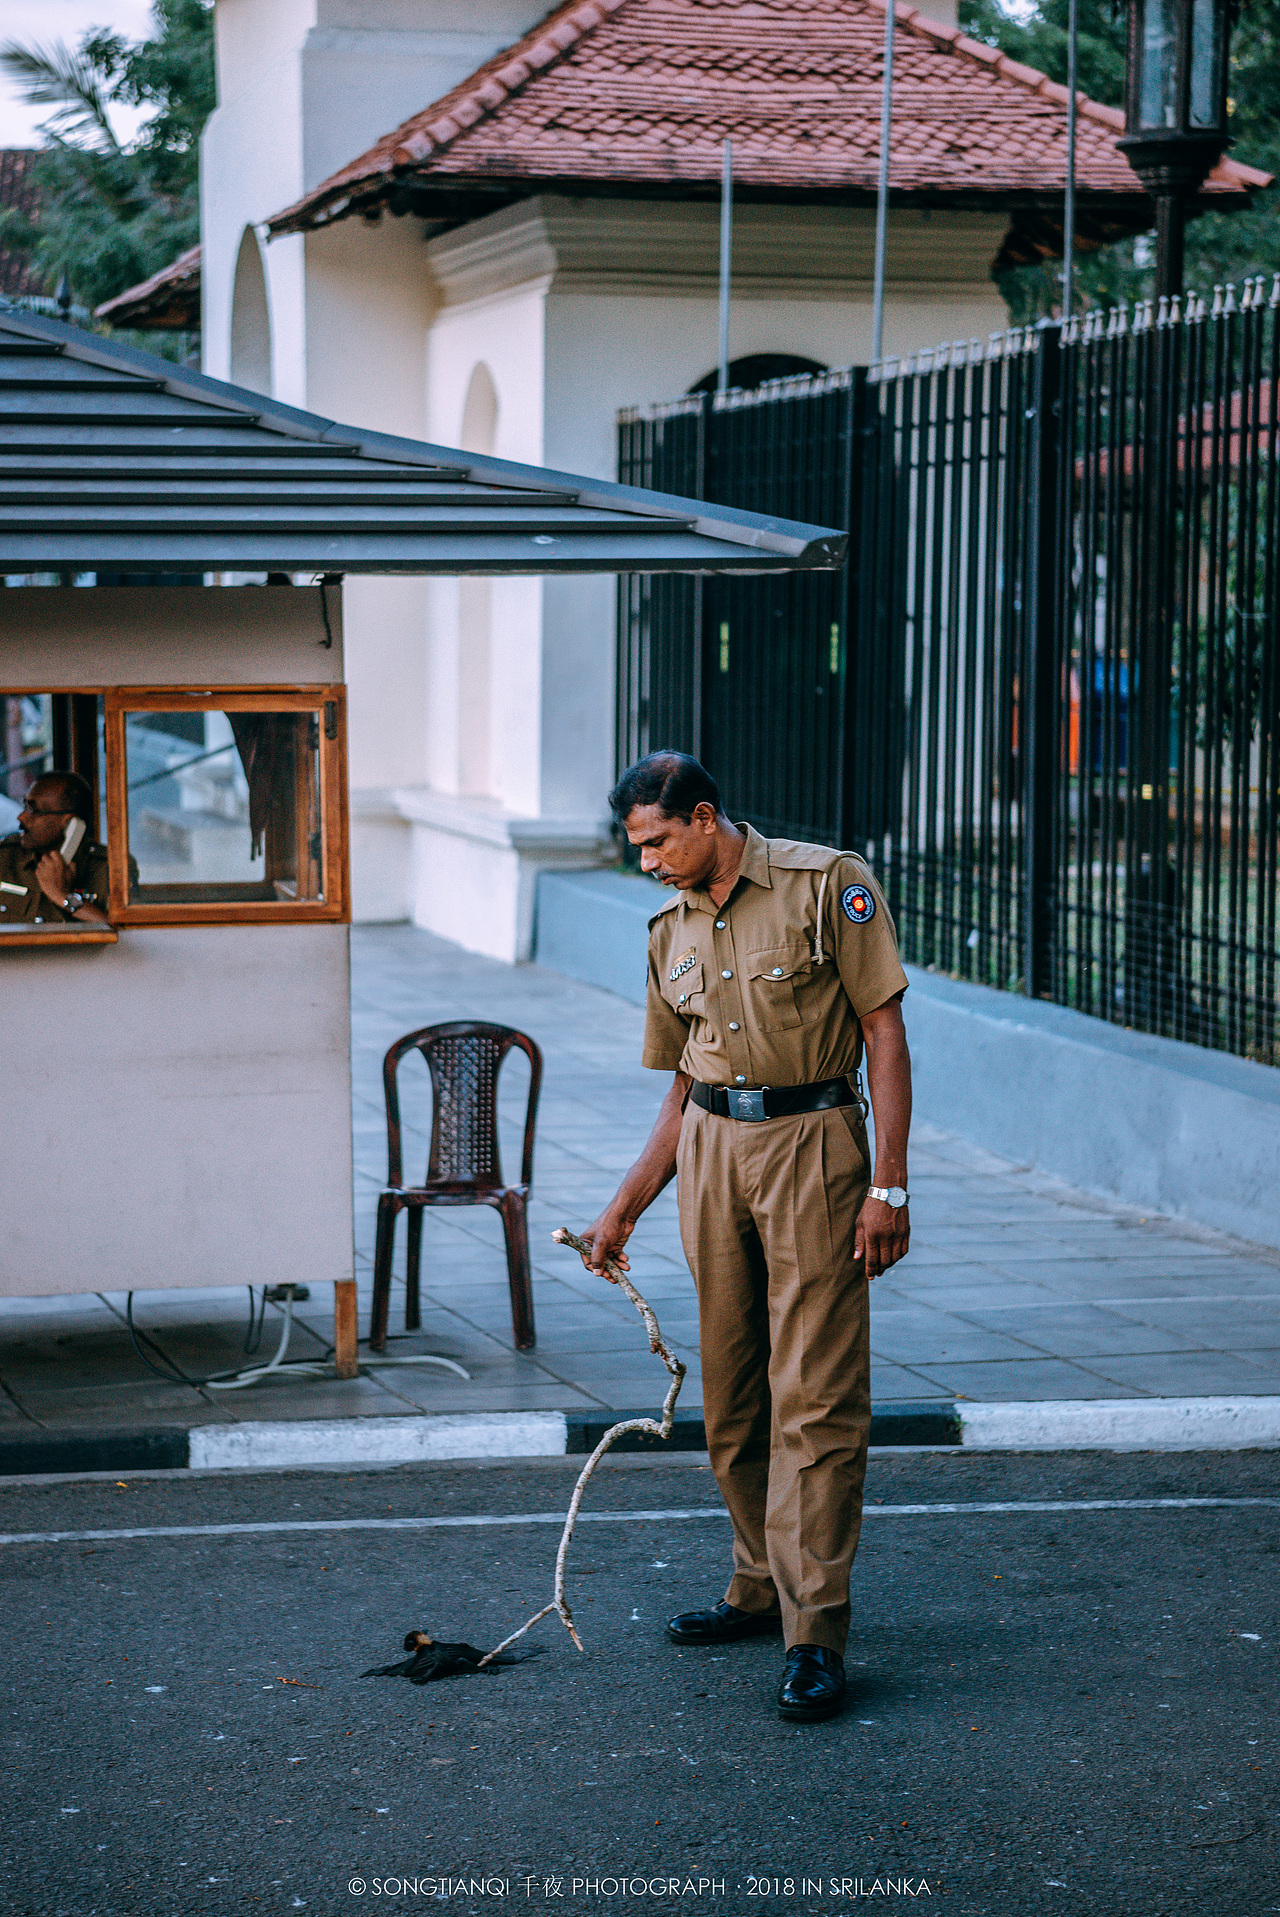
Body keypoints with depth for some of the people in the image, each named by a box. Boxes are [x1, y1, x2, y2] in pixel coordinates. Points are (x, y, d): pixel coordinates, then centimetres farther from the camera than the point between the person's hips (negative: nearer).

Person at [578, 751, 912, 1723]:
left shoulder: (825, 884, -4)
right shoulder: (673, 929, 14)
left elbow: (884, 1032, -7)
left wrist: (888, 1183, -13)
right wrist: (624, 1211, 18)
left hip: (813, 1142, -6)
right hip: (712, 1146, 6)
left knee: (816, 1397, -8)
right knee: (732, 1395, 10)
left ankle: (817, 1634, -8)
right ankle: (763, 1587, 25)